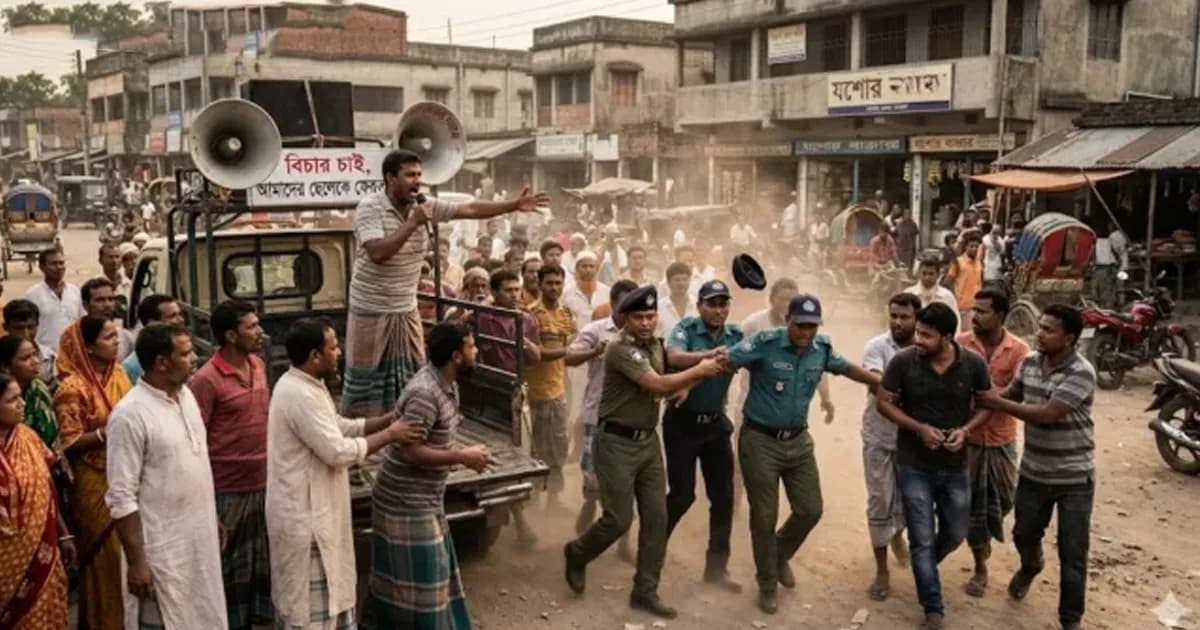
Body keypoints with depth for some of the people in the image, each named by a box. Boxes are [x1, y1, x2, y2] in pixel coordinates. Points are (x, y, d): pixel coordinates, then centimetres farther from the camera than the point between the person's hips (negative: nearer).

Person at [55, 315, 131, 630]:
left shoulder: (119, 373, 5)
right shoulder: (73, 388, -16)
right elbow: (68, 443, -14)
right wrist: (107, 432, -24)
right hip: (94, 483, -6)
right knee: (105, 555, 3)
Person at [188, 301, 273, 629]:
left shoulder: (258, 365, 6)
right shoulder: (206, 380, -16)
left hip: (262, 486, 7)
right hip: (227, 491, -7)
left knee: (261, 565, 17)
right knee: (227, 570, 9)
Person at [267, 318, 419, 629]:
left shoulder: (303, 385, 7)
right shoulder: (300, 396, -25)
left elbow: (339, 427, 15)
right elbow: (339, 452, -26)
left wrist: (388, 419, 6)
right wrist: (389, 435, -15)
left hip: (310, 508, 10)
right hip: (305, 514, -10)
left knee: (302, 595, 22)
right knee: (310, 602, 3)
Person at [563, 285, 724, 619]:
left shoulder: (655, 345, 8)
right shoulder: (620, 348, -19)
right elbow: (658, 384, -24)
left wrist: (696, 376, -1)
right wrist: (699, 371, -13)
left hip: (649, 440, 8)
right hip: (617, 443, -7)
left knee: (656, 518, 5)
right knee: (619, 519, -3)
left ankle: (645, 591, 16)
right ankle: (577, 555, 27)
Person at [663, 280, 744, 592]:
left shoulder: (736, 335, 2)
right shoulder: (686, 328, -10)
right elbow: (674, 357, -29)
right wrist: (710, 354, -40)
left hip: (716, 423, 4)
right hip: (682, 422, -4)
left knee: (723, 497, 7)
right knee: (682, 494, -1)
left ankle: (716, 567, 21)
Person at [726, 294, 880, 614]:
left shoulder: (822, 348, -2)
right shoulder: (764, 343, -20)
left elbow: (847, 368, 16)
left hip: (799, 441, 5)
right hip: (760, 441, -5)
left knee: (810, 510, 10)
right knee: (765, 518, 5)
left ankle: (780, 555, 40)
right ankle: (767, 585, 26)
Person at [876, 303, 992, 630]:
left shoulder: (973, 364, -11)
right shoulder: (903, 361, -16)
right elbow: (883, 402, -5)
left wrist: (965, 430, -16)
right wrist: (918, 428, -19)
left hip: (955, 466, 2)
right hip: (914, 465, -2)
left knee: (955, 535, 17)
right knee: (922, 540, 2)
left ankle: (923, 567, 49)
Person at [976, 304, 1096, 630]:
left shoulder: (1081, 373, -23)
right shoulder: (1029, 362, -3)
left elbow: (1046, 415, -27)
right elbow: (1010, 396, 11)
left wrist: (998, 404, -20)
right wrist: (982, 399, -7)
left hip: (1074, 477, -5)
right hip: (1033, 472, 5)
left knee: (1072, 554, 3)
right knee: (1024, 534, 22)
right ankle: (1030, 566, 56)